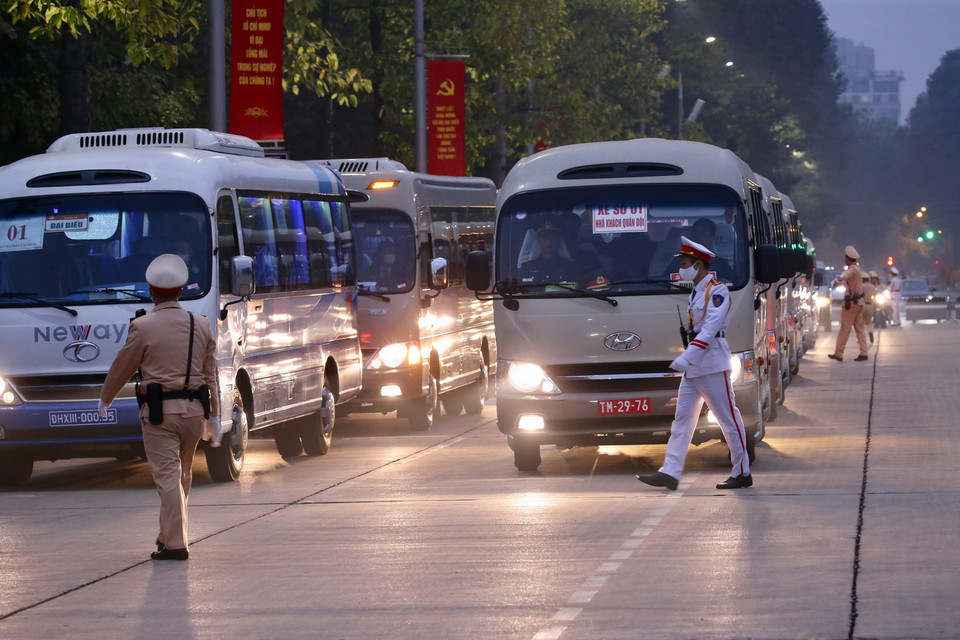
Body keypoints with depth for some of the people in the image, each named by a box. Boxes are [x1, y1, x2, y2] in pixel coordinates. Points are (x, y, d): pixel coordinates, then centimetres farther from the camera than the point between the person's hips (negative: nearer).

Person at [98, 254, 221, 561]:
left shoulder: (143, 327, -8)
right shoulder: (201, 326, 6)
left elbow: (122, 368, 2)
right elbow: (210, 375, 10)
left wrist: (105, 398, 19)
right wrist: (214, 415, 17)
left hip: (159, 411, -5)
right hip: (193, 409, 5)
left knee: (167, 476, -4)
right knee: (183, 475, 18)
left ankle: (175, 544, -8)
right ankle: (169, 534, 29)